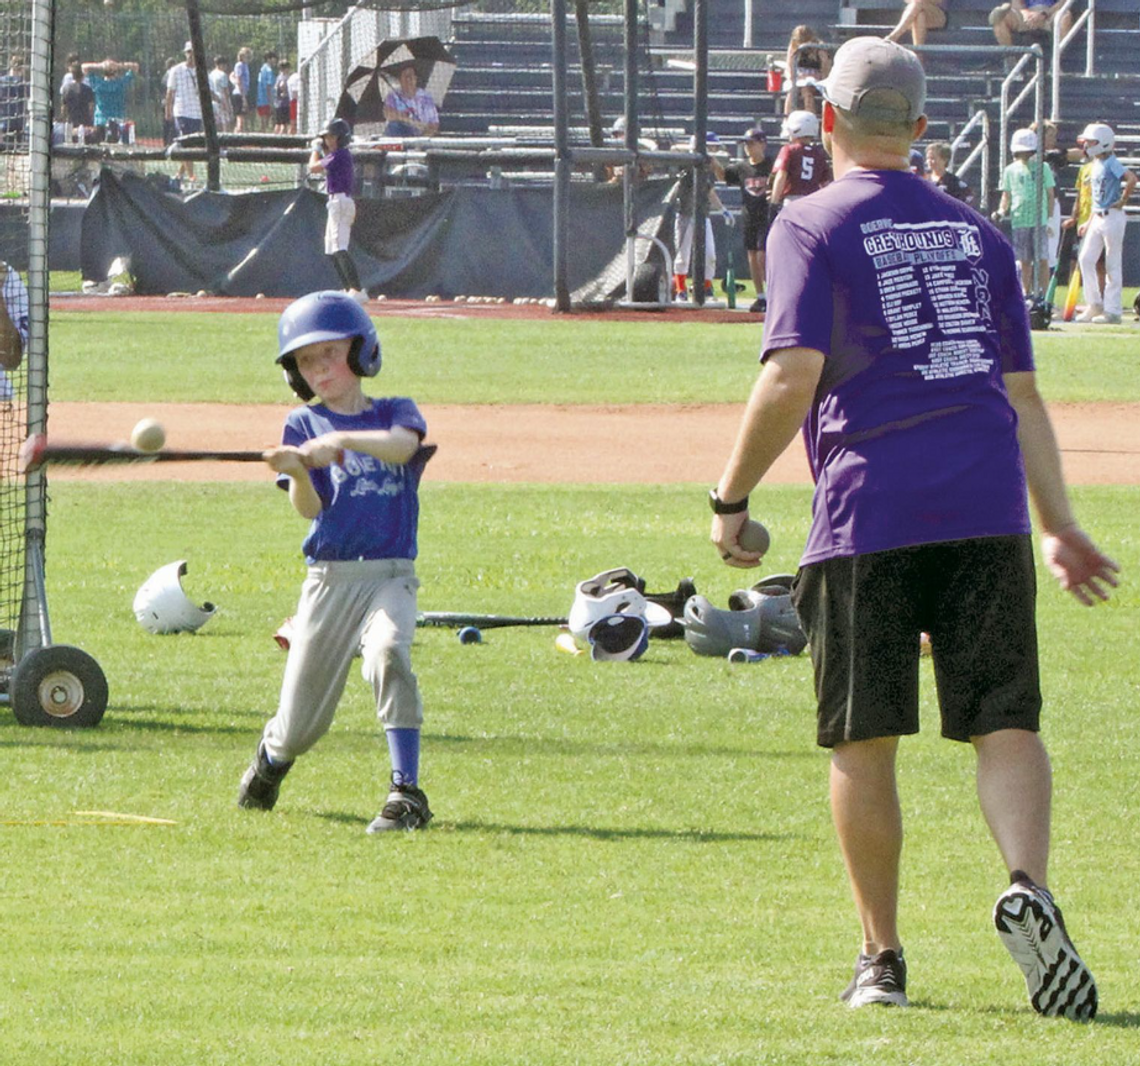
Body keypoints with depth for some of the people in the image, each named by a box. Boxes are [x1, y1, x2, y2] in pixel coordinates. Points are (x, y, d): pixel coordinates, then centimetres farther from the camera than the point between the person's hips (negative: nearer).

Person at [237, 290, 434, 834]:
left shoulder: (395, 413, 8)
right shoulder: (304, 423, 8)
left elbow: (403, 445, -17)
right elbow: (308, 508, -4)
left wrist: (341, 441, -33)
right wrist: (295, 472, -25)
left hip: (389, 575, -1)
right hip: (328, 580, 1)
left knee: (388, 655, -33)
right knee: (300, 727, 4)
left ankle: (406, 794, -32)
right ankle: (272, 752, 42)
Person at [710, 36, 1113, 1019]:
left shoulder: (813, 227, 2)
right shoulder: (975, 233, 18)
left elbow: (791, 380, -10)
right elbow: (1022, 393, 18)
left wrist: (730, 499, -1)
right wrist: (1059, 527, 20)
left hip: (869, 511, -3)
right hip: (987, 511, 3)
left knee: (864, 743, 6)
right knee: (1007, 721, -1)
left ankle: (882, 960, 8)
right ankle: (1029, 884, -28)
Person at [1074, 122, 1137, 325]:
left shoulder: (1112, 164, -13)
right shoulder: (1095, 165, 14)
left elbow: (1131, 179, -29)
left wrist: (1122, 202, -18)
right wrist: (1089, 222, 21)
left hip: (1112, 216, -9)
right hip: (1098, 217, 9)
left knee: (1112, 265, -3)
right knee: (1085, 259, 5)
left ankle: (1113, 311, 1)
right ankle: (1095, 305, 13)